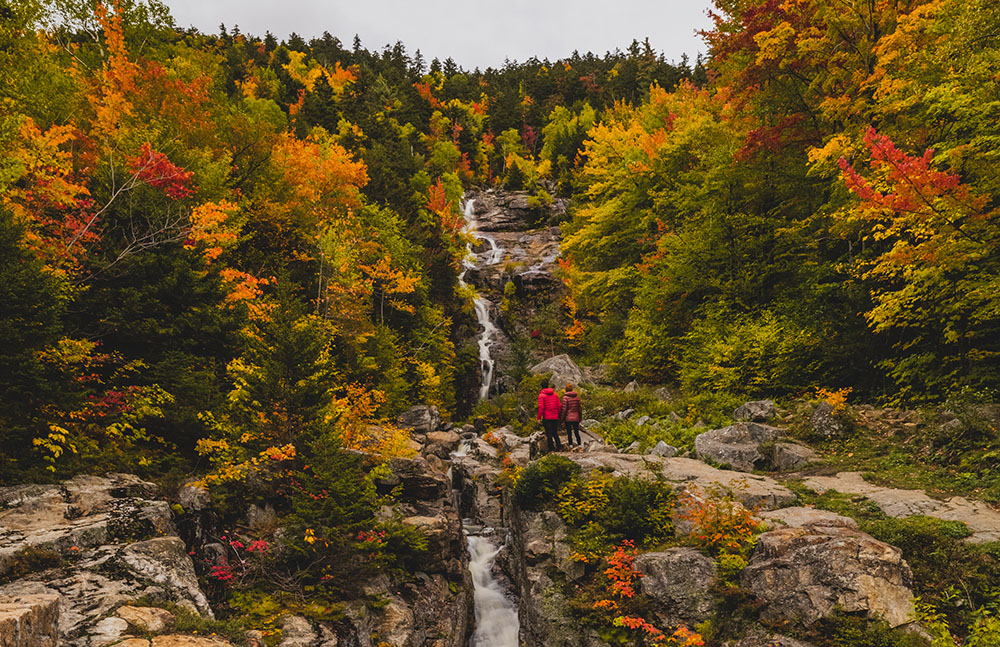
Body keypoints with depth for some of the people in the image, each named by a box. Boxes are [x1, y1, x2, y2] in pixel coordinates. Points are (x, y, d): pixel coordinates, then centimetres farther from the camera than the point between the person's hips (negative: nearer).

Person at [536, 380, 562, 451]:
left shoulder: (541, 395, -5)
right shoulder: (555, 394, 9)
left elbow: (541, 407, -13)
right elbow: (559, 406, 6)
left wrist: (539, 417, -9)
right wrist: (558, 414, 16)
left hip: (547, 418, -5)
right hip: (555, 417, 5)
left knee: (549, 434, 2)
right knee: (555, 433, 17)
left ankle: (551, 448, 0)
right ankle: (559, 447, 9)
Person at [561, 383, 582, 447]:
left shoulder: (565, 397, -10)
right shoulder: (577, 397, 4)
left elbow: (564, 409, -12)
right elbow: (579, 408, 8)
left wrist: (562, 418, -5)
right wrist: (580, 418, 17)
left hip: (568, 418, -4)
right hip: (576, 418, 4)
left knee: (569, 433, 3)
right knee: (577, 432, 12)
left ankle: (570, 445, 2)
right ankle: (579, 444, 9)